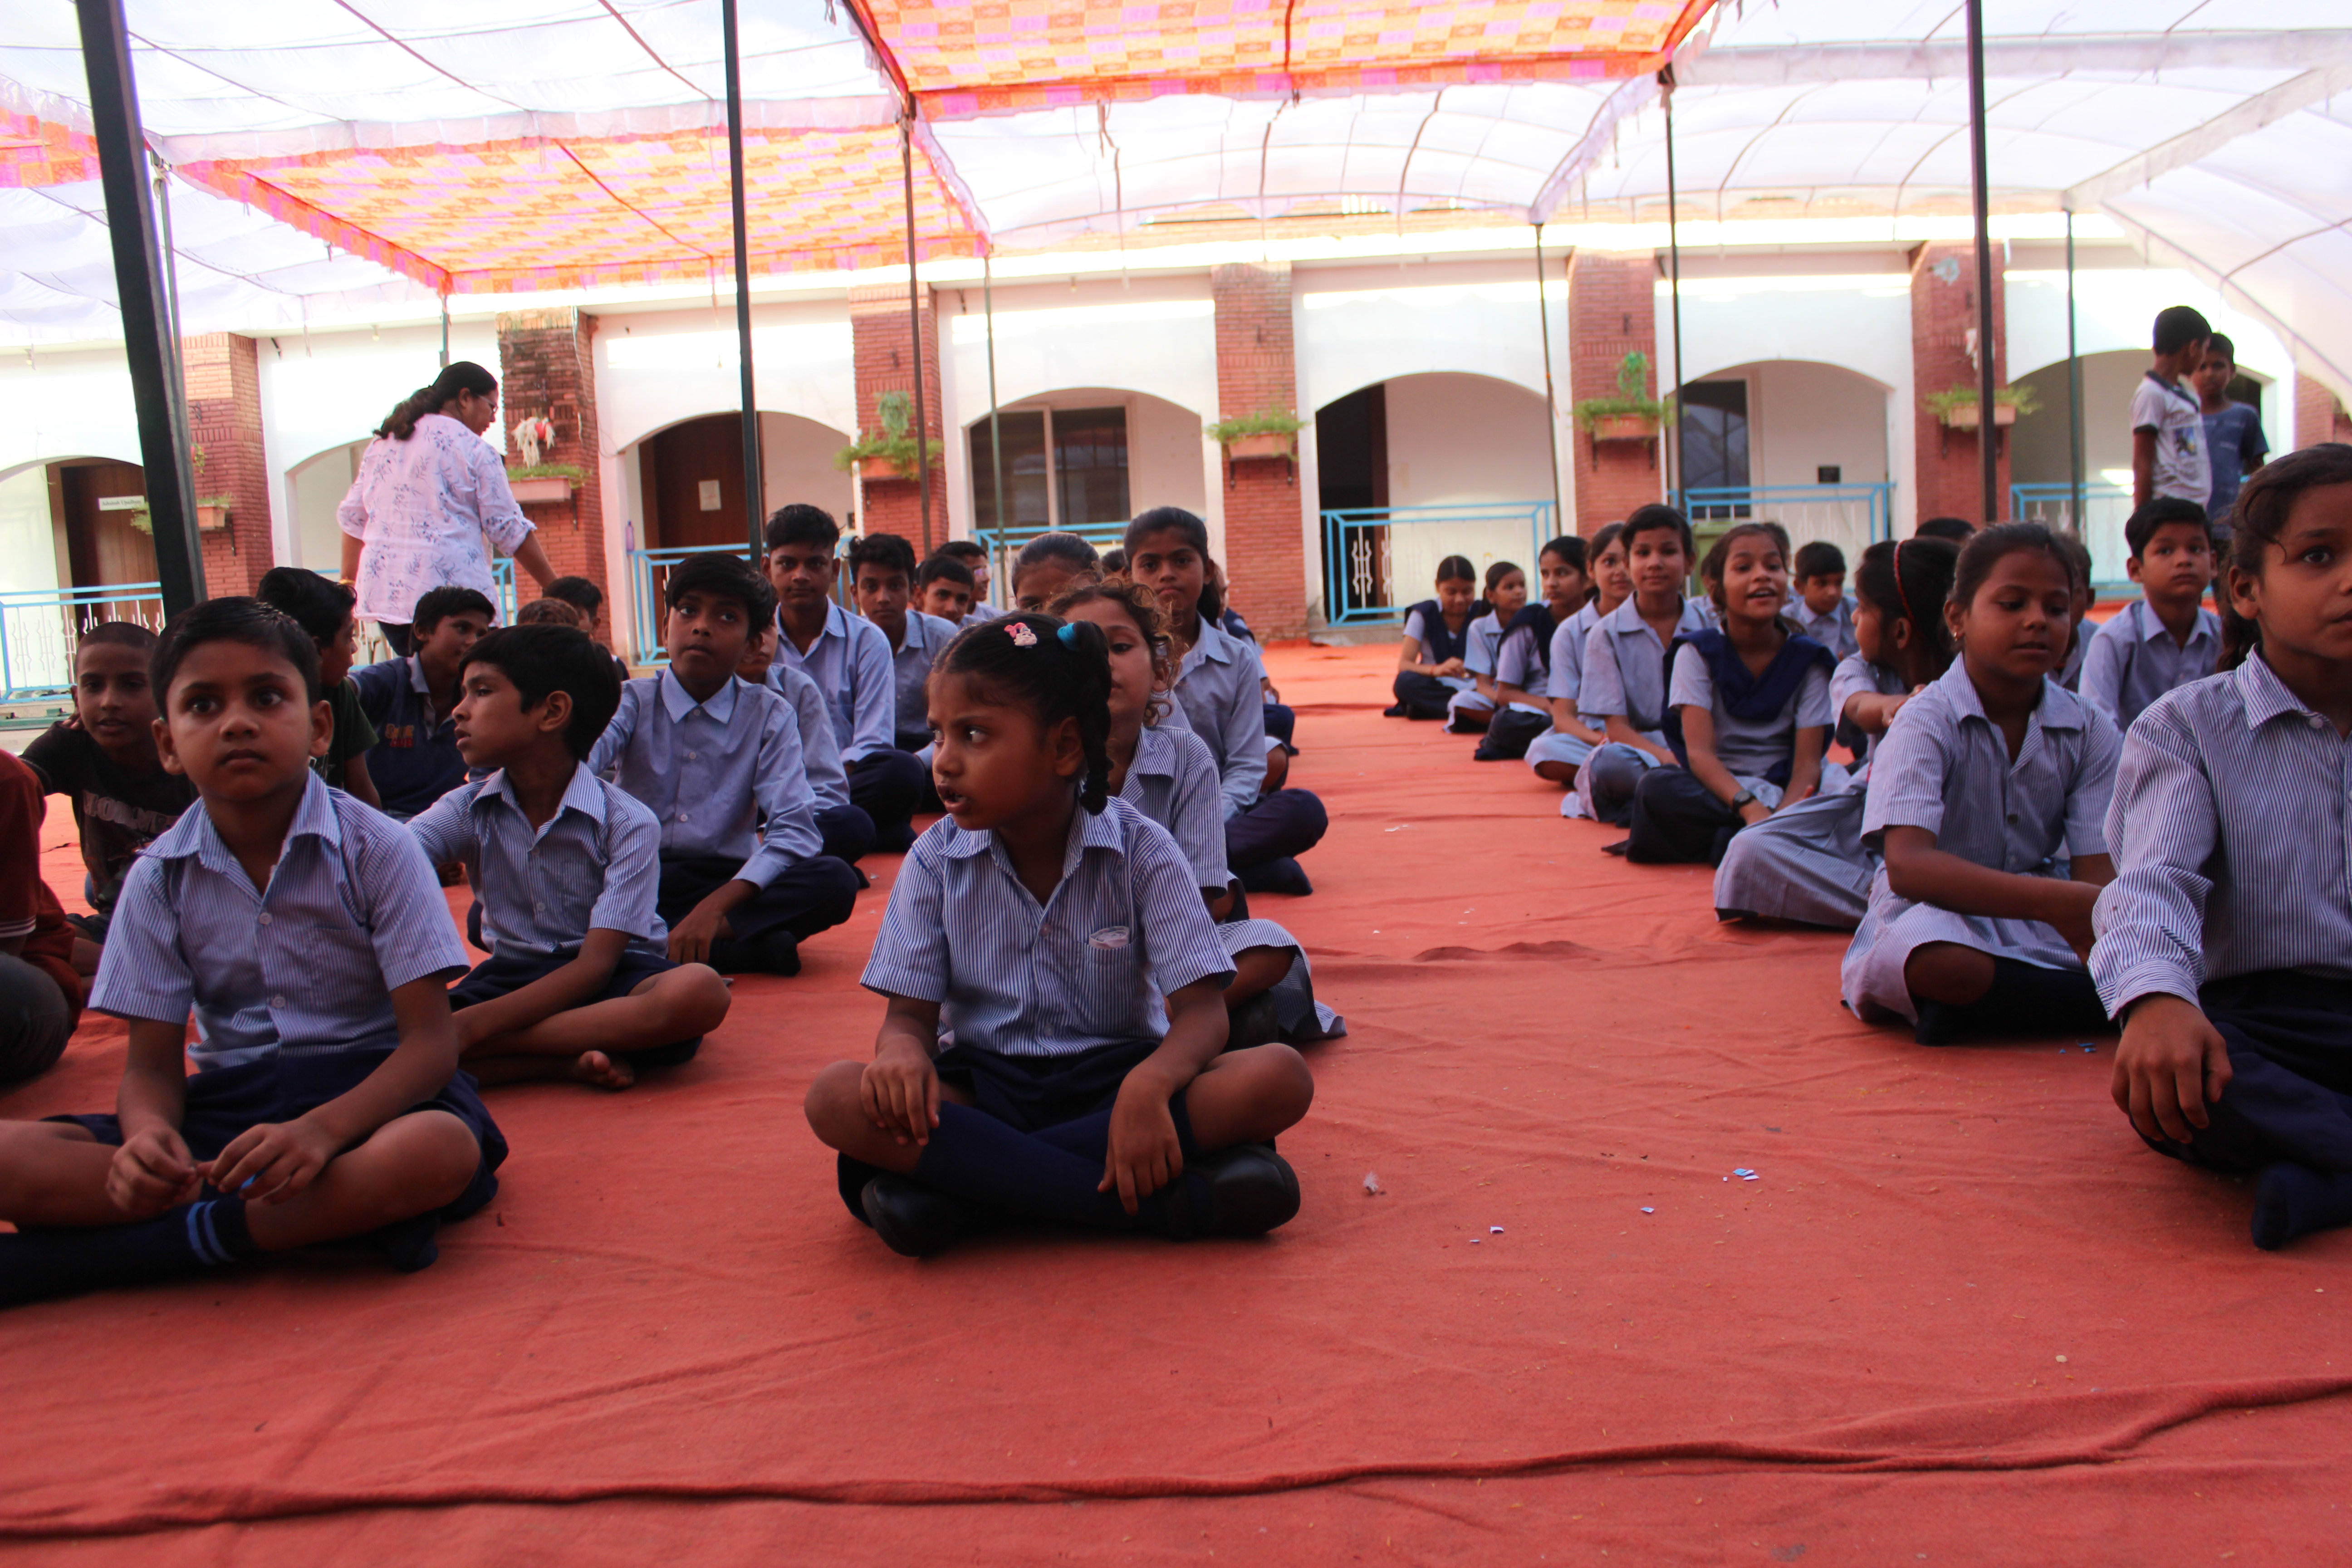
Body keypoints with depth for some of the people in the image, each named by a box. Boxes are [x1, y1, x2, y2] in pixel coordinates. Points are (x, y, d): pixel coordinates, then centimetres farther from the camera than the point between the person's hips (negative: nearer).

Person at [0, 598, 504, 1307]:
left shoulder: (377, 849, -7)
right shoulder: (160, 878, 3)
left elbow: (431, 1040, -12)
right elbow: (152, 1066, 3)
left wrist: (322, 1128, -31)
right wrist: (150, 1137, -23)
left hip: (363, 1084, -2)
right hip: (227, 1099, 3)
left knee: (440, 1150, -38)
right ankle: (340, 1213, -25)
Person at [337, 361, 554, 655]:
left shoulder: (382, 444, 17)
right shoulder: (474, 451, -2)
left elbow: (352, 517, 18)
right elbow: (509, 530, -3)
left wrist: (348, 585, 26)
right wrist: (555, 588, 2)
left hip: (384, 594, 6)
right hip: (454, 592, -6)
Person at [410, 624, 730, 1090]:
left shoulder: (627, 823, -14)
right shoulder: (468, 810, 1)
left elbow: (596, 964, -20)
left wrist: (473, 1025, -30)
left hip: (615, 981, -2)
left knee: (699, 990, -37)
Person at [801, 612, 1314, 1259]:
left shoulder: (1140, 849, -6)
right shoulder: (936, 861, 0)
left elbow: (1201, 1011, -12)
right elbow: (911, 1011, 0)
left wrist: (1150, 1083, -35)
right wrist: (903, 1051, -27)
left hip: (1114, 1072, -1)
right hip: (987, 1081, 1)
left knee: (1279, 1077, -28)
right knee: (836, 1098, -28)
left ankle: (960, 1185, -27)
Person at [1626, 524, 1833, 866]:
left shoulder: (1807, 658, 2)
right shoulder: (1697, 652, -2)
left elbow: (1807, 762, -6)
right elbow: (1699, 752, -14)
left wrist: (1785, 813, -29)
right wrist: (1750, 809, -33)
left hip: (1782, 792, 1)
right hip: (1714, 790, -1)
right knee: (1655, 788, -34)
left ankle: (1724, 843, -27)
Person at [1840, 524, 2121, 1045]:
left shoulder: (2091, 732, 1)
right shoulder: (1928, 721, -13)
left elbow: (2097, 873, -8)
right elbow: (1908, 865, -28)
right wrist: (2053, 900, -39)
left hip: (2047, 914, 4)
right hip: (1941, 908, -4)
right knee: (1925, 954, -39)